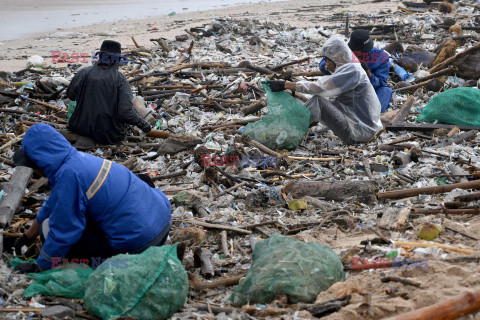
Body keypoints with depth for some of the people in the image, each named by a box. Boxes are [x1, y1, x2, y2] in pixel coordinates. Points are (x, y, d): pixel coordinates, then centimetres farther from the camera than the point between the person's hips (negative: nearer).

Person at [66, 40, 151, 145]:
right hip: (109, 135, -1)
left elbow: (70, 95, 13)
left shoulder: (83, 73, -4)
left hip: (81, 128, 1)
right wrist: (142, 124, -3)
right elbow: (125, 112, -18)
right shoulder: (120, 79, -11)